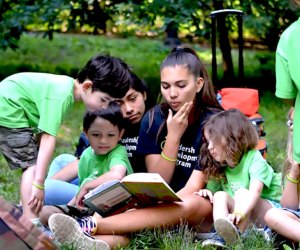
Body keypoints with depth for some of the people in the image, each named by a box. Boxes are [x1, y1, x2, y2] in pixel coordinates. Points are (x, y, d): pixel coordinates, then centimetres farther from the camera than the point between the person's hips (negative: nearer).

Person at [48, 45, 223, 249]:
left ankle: (89, 226, -47)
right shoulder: (154, 119, 0)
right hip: (165, 210, 4)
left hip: (204, 214, -3)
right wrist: (173, 136, -16)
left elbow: (194, 188, -16)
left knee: (190, 204, -38)